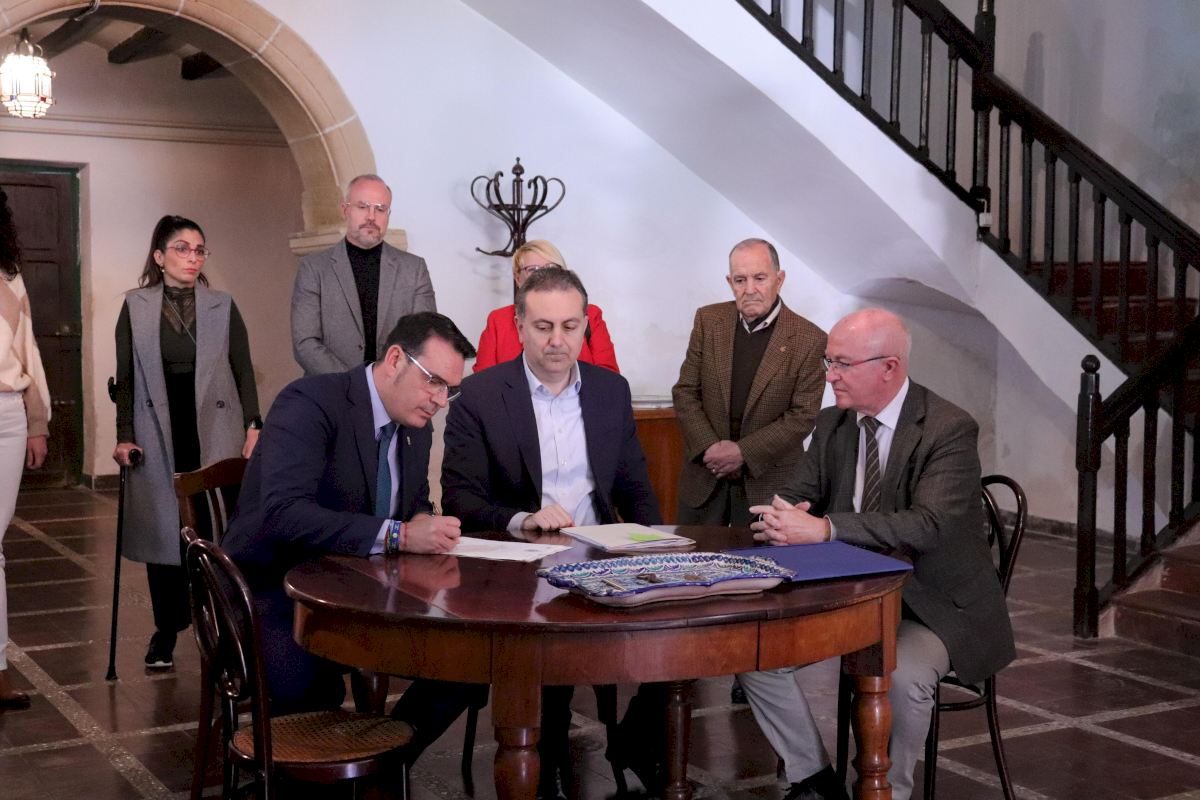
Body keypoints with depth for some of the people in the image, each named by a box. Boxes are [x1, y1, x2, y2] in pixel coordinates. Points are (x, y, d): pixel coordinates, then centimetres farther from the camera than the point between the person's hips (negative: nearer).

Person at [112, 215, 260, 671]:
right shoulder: (135, 307, 5)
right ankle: (166, 631, 13)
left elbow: (243, 372, 6)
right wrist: (124, 436, 0)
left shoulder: (223, 307, 5)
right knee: (162, 529, 3)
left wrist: (253, 427, -3)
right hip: (159, 436, 0)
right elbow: (126, 378, 6)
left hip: (215, 434, 0)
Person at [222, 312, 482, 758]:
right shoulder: (311, 403, -18)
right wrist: (397, 535, -36)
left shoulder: (417, 427, 7)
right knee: (309, 687, -36)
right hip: (277, 591, -7)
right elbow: (283, 514, -31)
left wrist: (427, 528, -7)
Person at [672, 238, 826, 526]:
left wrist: (744, 452, -16)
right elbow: (685, 392, 2)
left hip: (768, 481, -3)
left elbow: (803, 415, -10)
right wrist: (709, 447, -12)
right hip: (704, 477, 3)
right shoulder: (708, 321, 2)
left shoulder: (810, 340, -9)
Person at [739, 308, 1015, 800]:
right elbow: (797, 499, 4)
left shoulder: (949, 429, -17)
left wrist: (823, 528, -39)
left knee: (903, 676, -34)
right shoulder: (832, 425, 3)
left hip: (934, 603, -6)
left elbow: (928, 525, -31)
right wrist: (782, 518, -23)